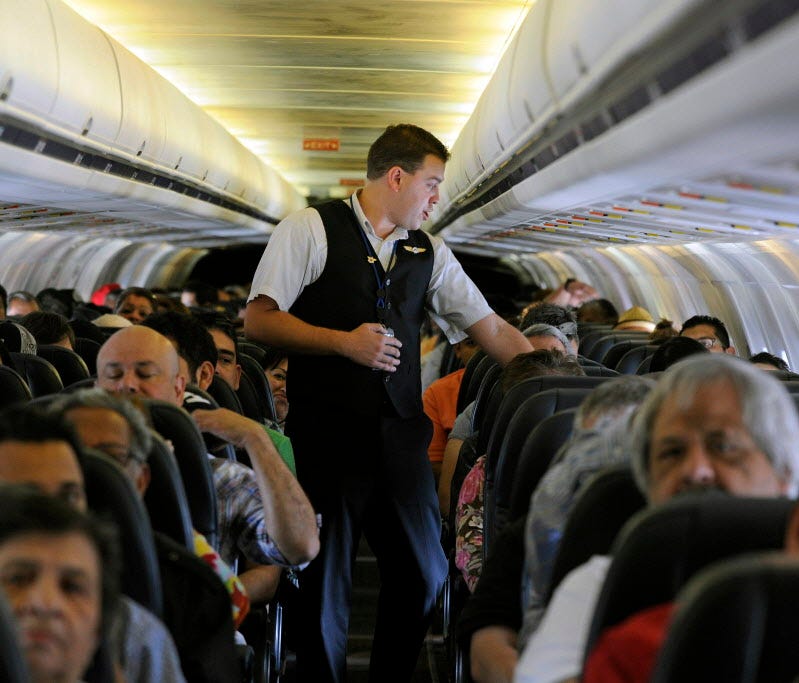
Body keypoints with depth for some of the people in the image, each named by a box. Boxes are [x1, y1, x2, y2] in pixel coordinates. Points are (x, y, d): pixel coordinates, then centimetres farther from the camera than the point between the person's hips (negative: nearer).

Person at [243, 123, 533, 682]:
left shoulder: (429, 253, 12)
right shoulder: (311, 229, -2)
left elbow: (493, 330, 11)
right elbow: (258, 320, -8)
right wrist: (343, 342, -15)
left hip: (400, 434, 5)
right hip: (327, 432, -5)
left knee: (424, 573, 9)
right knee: (325, 578, 2)